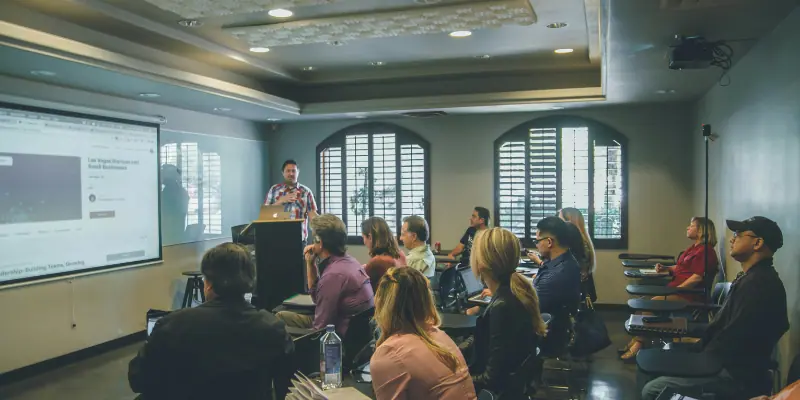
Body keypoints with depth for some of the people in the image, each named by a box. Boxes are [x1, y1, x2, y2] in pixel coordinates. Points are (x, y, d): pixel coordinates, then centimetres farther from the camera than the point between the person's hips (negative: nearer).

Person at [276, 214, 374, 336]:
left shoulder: (333, 274, -24)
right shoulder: (347, 260, 5)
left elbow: (321, 327, -20)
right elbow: (317, 297, 17)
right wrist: (310, 263, 8)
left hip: (343, 335, -9)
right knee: (282, 316, 16)